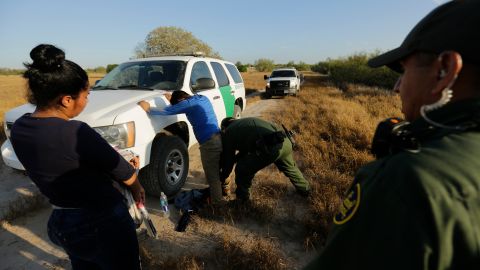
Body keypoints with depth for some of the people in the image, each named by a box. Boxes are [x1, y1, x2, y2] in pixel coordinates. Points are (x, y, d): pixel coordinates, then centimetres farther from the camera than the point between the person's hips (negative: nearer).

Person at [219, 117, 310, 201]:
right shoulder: (245, 122, 34)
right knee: (290, 167, 35)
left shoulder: (228, 133, 13)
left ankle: (242, 197, 35)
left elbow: (228, 158, 19)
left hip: (270, 147, -8)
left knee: (242, 170, 14)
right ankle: (304, 189, 57)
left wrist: (222, 177, 34)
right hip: (285, 141, 8)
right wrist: (235, 158, 48)